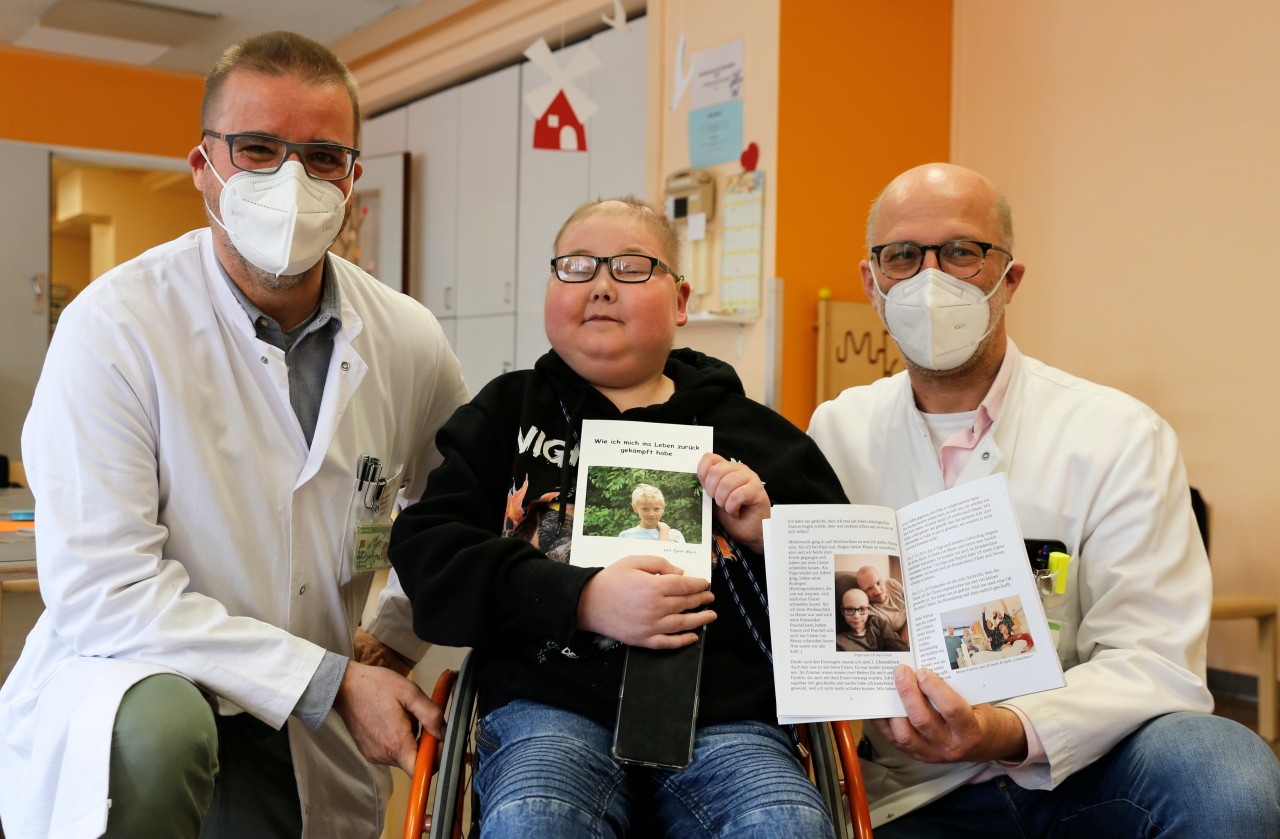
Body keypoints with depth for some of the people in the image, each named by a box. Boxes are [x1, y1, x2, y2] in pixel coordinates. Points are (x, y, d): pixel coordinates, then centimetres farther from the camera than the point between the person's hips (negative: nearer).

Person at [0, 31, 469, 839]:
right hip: (126, 681, -4)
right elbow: (101, 591, -22)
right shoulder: (113, 327, -18)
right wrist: (329, 679, -21)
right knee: (155, 727, -35)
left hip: (305, 739, 4)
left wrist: (395, 645, 4)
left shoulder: (411, 342, -4)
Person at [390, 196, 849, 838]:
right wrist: (582, 601, -11)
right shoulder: (505, 414, 15)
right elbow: (426, 552, 2)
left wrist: (773, 536, -4)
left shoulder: (754, 434, 14)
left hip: (724, 715, 1)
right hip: (551, 706, 0)